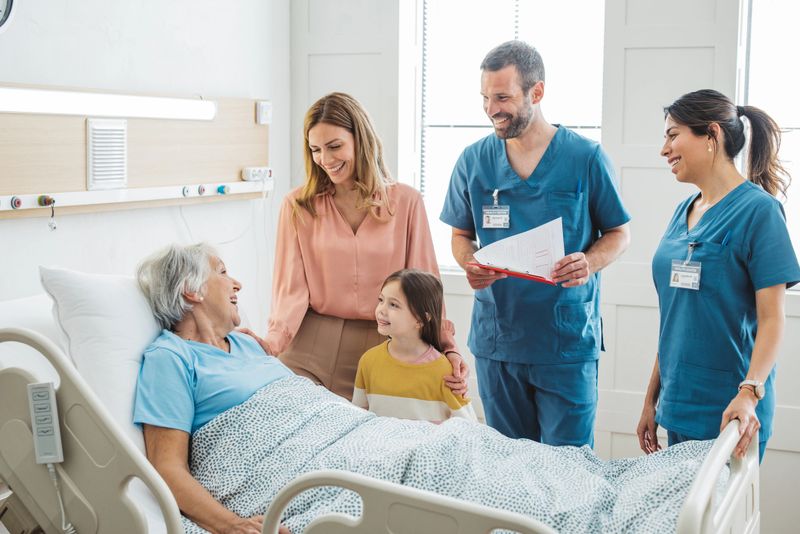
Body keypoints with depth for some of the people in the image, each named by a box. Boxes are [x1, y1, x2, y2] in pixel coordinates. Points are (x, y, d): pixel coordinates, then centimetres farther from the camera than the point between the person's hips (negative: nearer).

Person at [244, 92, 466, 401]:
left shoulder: (406, 201, 3)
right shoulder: (299, 206, 2)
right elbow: (292, 287, -4)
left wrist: (447, 347, -6)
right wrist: (275, 340, -20)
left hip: (381, 350, 0)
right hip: (312, 348, 0)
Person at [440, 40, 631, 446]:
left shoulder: (586, 158, -5)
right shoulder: (473, 161, 4)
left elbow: (618, 233, 3)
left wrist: (589, 263, -18)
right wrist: (470, 265, -9)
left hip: (567, 341, -3)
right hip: (496, 338, 3)